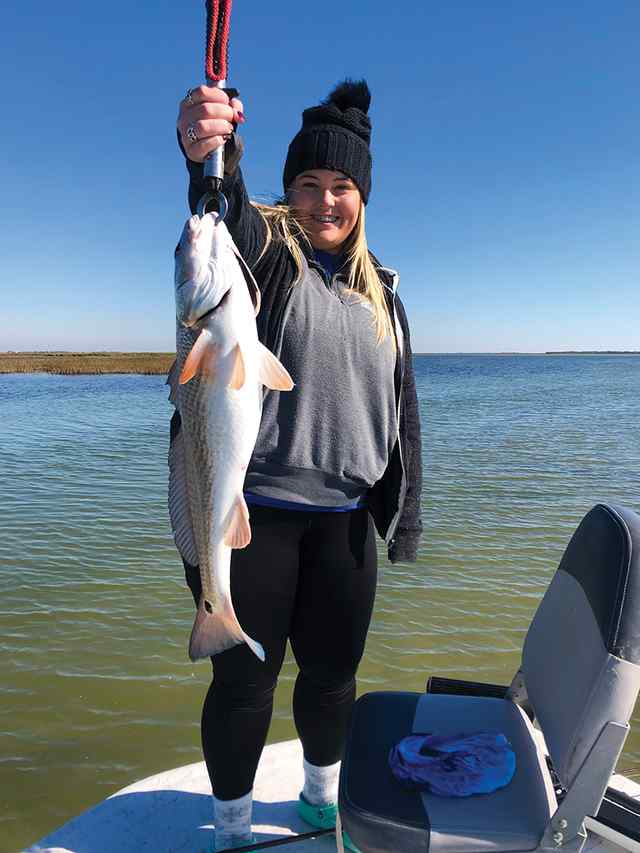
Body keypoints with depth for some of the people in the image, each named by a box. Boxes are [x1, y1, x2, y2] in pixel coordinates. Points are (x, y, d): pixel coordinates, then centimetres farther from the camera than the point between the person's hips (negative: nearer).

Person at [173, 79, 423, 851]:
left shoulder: (381, 292, 13)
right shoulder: (263, 249, 0)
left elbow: (402, 407, 14)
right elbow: (224, 216, -26)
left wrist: (405, 510, 9)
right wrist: (210, 158, -49)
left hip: (343, 517, 5)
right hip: (253, 507, -4)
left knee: (333, 673, 16)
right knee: (244, 679, 7)